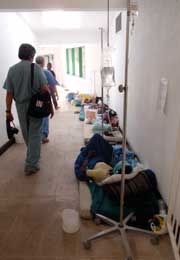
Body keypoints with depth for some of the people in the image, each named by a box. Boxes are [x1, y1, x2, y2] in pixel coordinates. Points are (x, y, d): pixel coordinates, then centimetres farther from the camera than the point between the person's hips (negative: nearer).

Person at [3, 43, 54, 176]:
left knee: (27, 135, 19)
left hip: (20, 106, 4)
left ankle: (33, 156, 40)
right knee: (35, 135, 4)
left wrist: (8, 111, 4)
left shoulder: (12, 69, 2)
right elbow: (45, 89, -15)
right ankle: (31, 164, 5)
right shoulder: (36, 68, -8)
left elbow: (9, 93, -1)